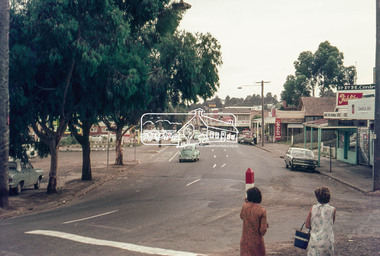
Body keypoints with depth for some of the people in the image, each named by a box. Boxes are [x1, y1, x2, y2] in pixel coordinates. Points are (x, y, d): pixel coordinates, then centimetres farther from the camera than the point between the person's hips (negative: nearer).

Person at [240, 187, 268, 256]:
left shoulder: (245, 206, -10)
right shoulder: (262, 210, -18)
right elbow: (263, 230, -17)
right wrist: (266, 224, 5)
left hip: (245, 239, 2)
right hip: (257, 241, -2)